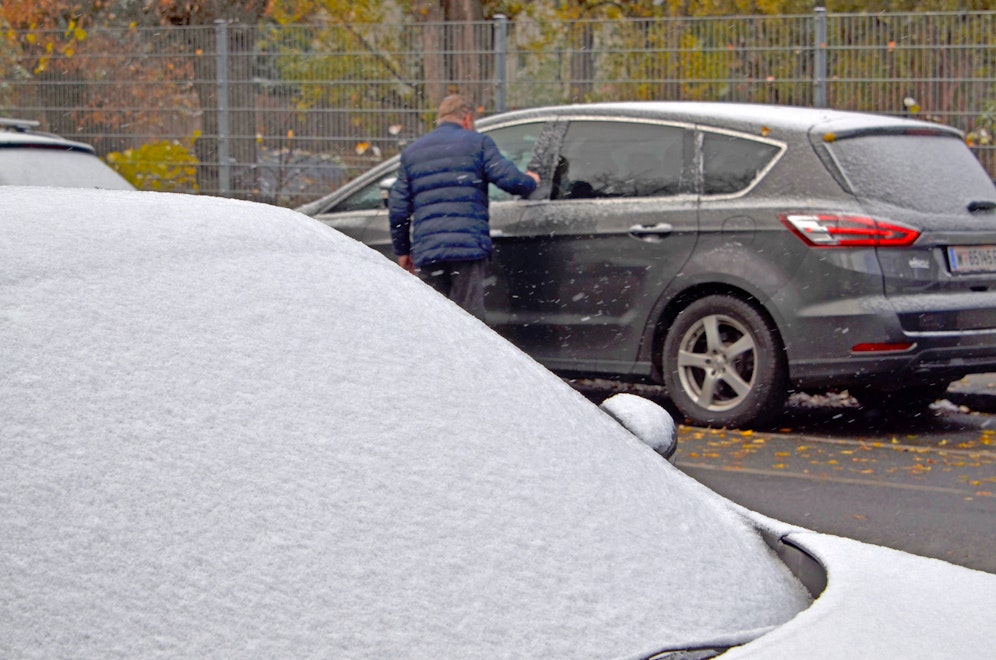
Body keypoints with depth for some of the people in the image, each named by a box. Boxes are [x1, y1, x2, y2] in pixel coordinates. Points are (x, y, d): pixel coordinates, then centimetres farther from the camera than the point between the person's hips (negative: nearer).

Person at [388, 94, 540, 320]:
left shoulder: (412, 152, 18)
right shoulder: (477, 143, 6)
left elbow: (398, 208, 15)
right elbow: (509, 179, -4)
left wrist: (402, 251, 23)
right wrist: (531, 182, 18)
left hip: (426, 251, 3)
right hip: (469, 246, -3)